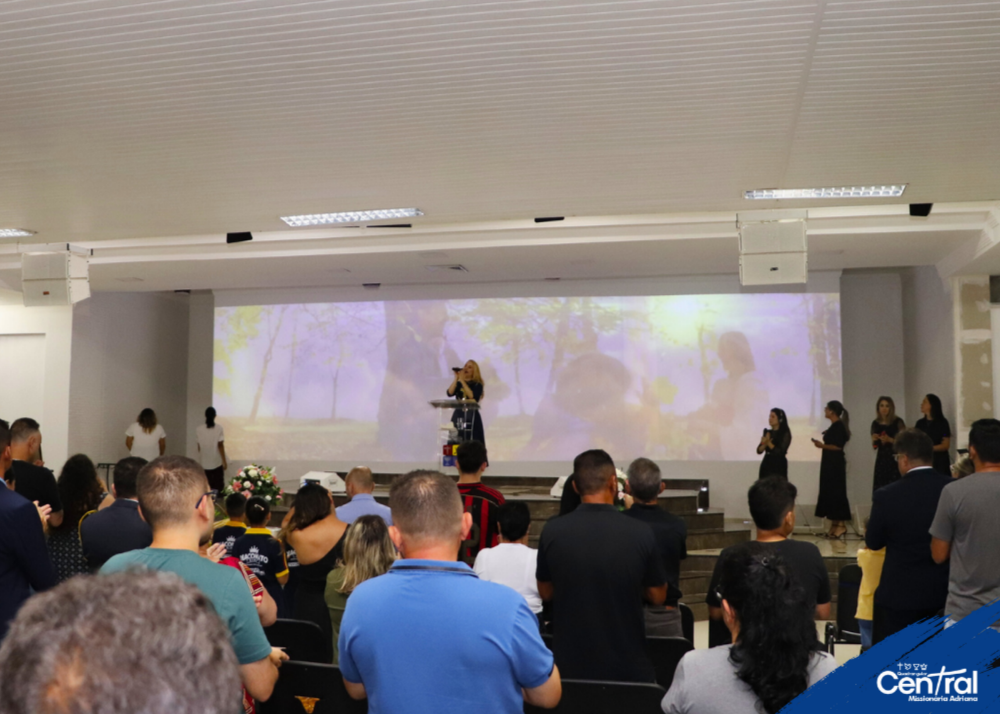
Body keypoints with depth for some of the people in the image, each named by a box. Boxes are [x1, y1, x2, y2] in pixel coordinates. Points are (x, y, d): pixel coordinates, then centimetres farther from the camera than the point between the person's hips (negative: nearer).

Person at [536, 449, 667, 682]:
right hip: (628, 668, -1)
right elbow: (657, 597, -1)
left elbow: (546, 592, 3)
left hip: (570, 666, 1)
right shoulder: (641, 533, -15)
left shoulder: (552, 531, -12)